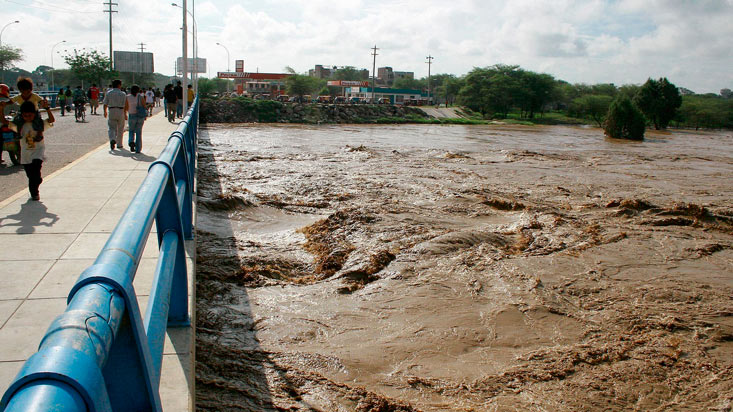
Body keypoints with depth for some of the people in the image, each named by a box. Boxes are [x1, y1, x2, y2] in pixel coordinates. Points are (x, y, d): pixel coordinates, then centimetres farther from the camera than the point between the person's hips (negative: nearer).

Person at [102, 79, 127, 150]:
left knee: (111, 128, 3)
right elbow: (125, 105, -9)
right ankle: (119, 144, 19)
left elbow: (105, 104, 4)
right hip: (121, 112, -1)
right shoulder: (122, 94, -2)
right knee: (120, 129, 11)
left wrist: (105, 112, 19)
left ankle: (112, 140, -25)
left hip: (111, 112, 1)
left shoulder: (108, 93, 4)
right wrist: (125, 114, -3)